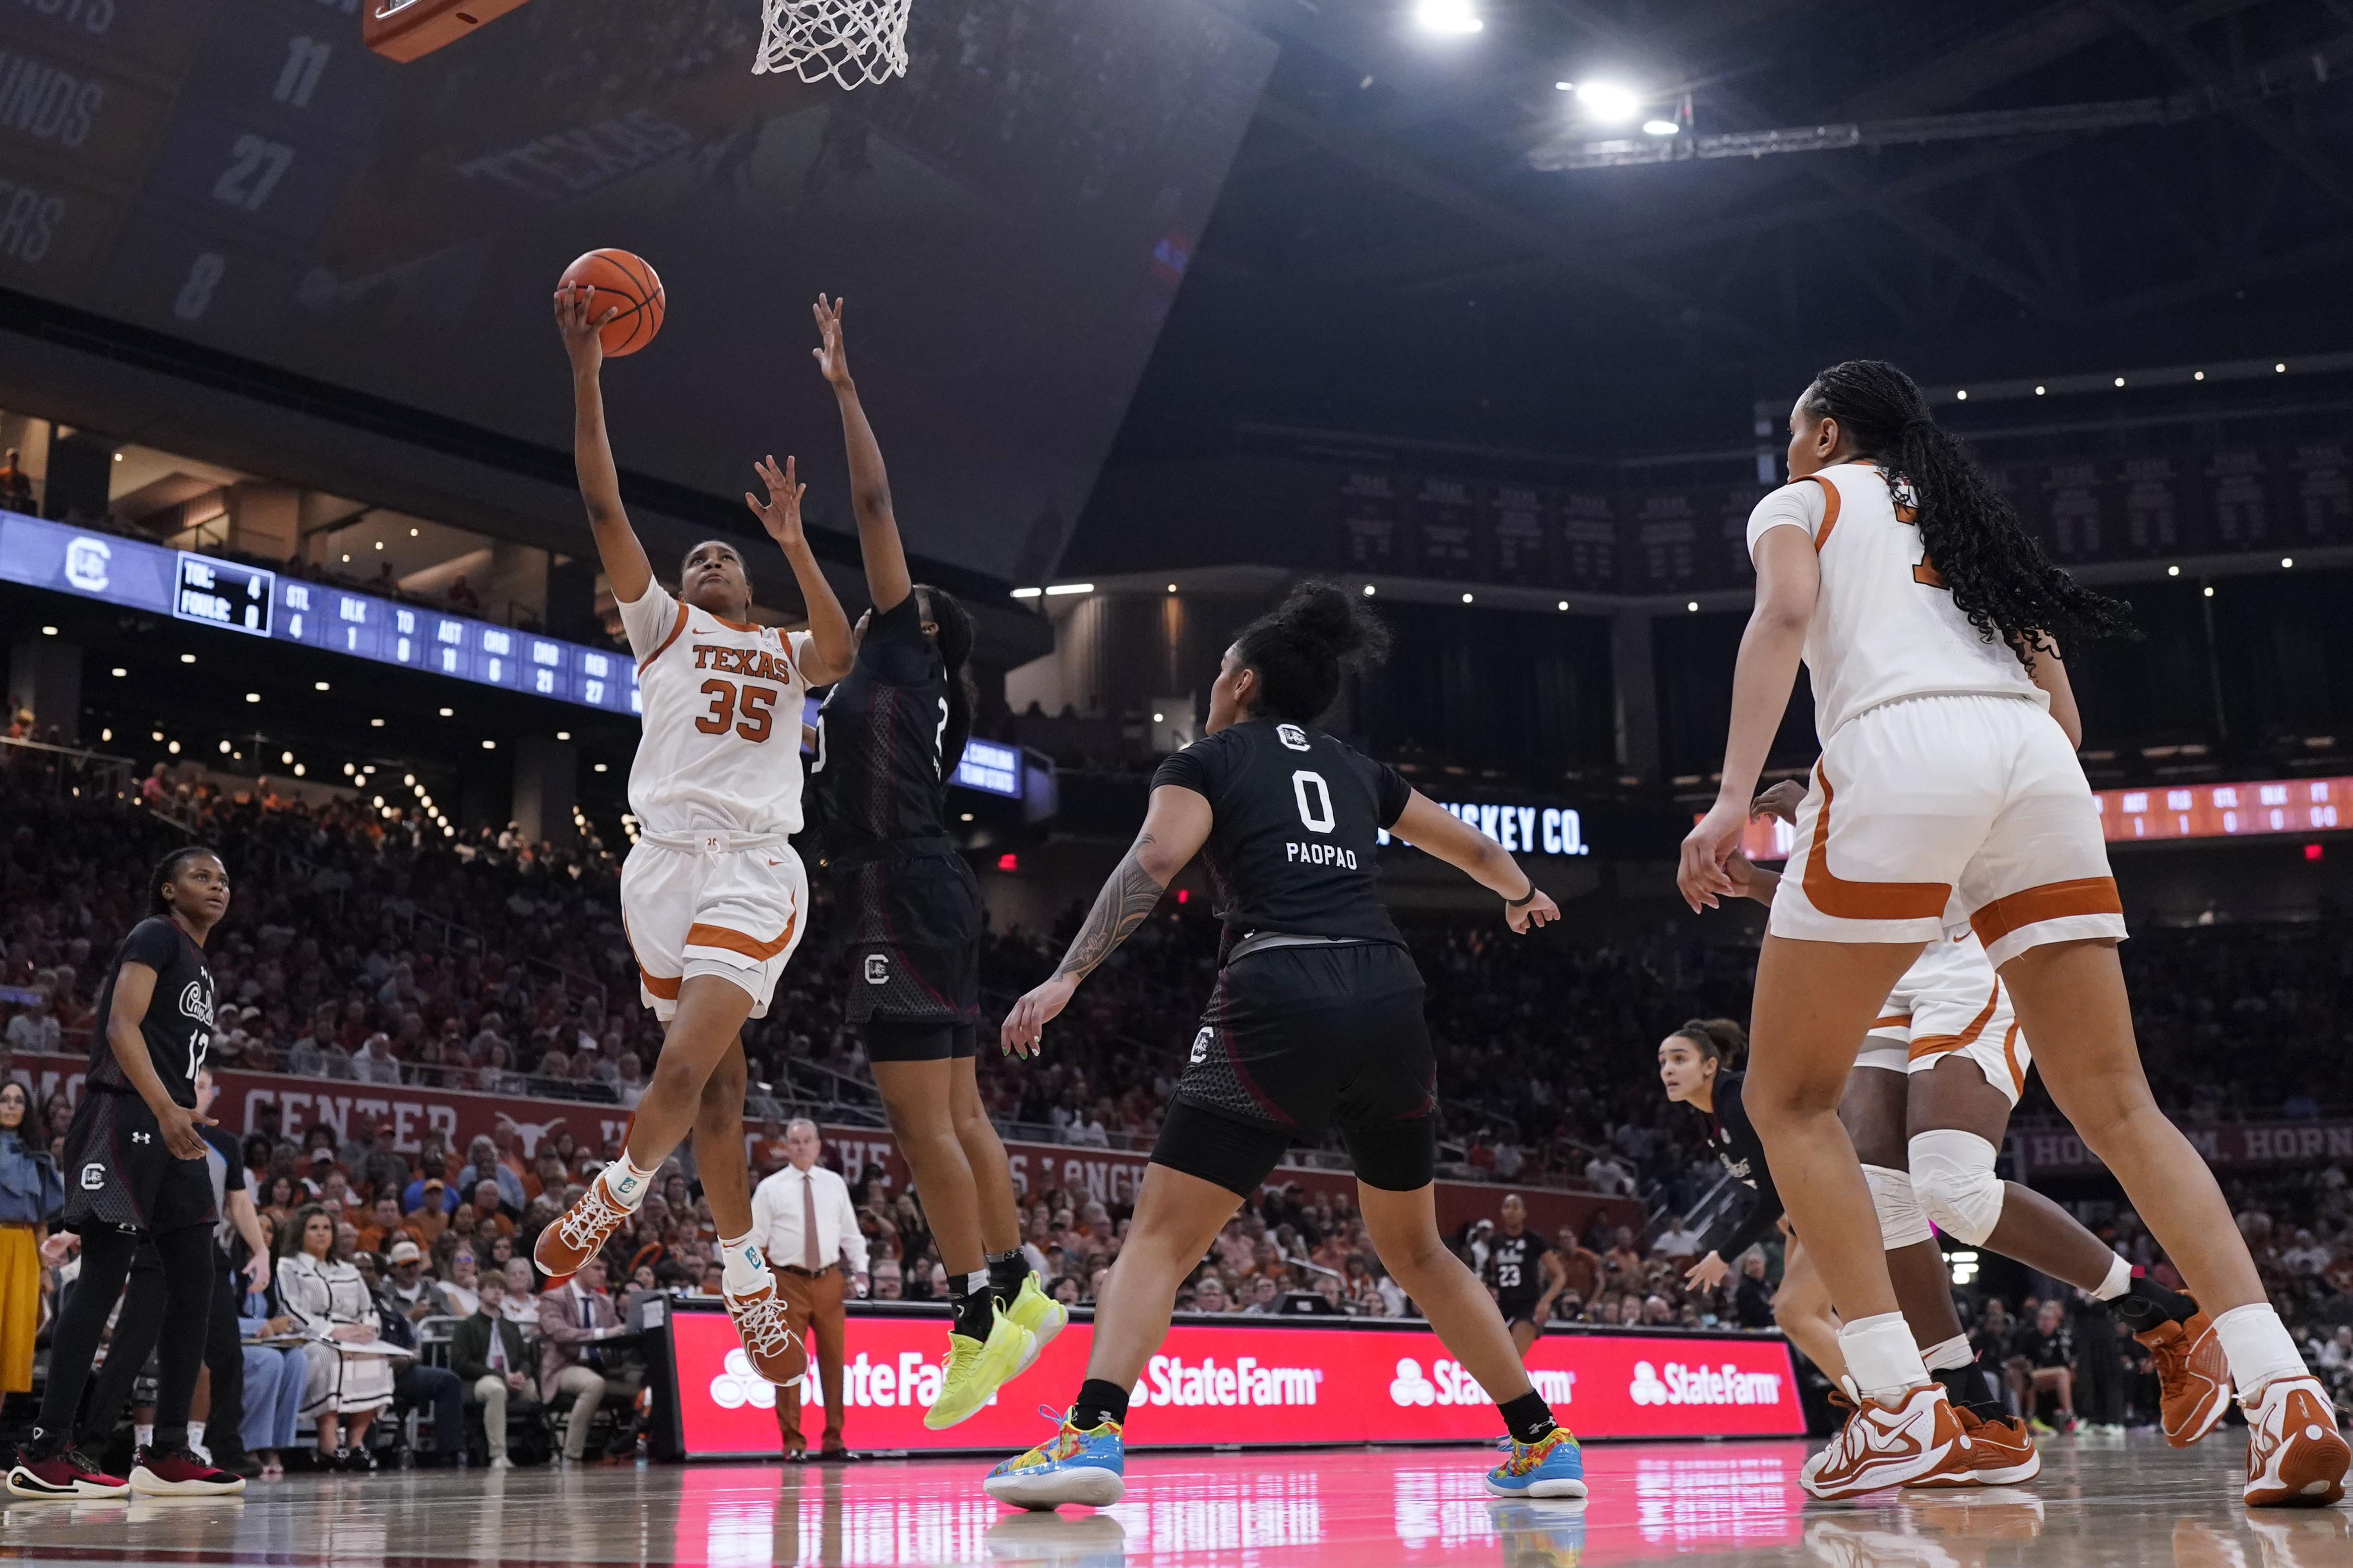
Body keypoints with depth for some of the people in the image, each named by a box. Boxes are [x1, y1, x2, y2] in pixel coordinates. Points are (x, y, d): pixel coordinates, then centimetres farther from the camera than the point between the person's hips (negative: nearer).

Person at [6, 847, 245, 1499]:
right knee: (102, 1282, -10)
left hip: (174, 1132, 9)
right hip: (127, 1121, -9)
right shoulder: (154, 936, -4)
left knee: (194, 1289, 5)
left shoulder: (201, 967, 23)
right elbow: (122, 1027, -16)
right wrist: (166, 1110, -27)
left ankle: (167, 1455, 9)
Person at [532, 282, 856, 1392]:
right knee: (716, 1080, 2)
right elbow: (604, 508, 6)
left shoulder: (786, 653, 20)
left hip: (757, 870, 0)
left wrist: (794, 544, -7)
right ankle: (748, 1280, 13)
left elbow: (840, 653, -5)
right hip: (668, 858, 0)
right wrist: (585, 370, -1)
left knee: (688, 1066, -19)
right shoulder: (663, 625, 17)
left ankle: (612, 1198, 4)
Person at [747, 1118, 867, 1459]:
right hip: (789, 1281, -3)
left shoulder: (835, 1184, 10)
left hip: (828, 1280, 3)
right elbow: (755, 1240, 1)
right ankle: (792, 1442, 4)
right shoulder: (770, 1188, 1)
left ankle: (833, 1440, 12)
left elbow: (850, 1232, 14)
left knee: (833, 1359, 4)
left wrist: (860, 1268, 3)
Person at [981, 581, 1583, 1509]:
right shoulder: (1356, 770, 25)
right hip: (1391, 998, 5)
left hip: (1281, 995, -5)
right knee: (1413, 1246, 22)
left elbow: (1155, 859, -9)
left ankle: (1093, 1435, -20)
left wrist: (1066, 978, -13)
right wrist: (1522, 896, 60)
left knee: (1161, 1233, -1)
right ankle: (1542, 1442, 22)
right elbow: (1473, 847, 39)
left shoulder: (1209, 761, 12)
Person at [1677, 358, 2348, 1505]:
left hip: (1900, 754, -5)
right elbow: (2055, 684, 24)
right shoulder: (1965, 512, 34)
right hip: (2037, 763, 5)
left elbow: (1785, 615, -4)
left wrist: (1733, 797, -14)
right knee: (2115, 1106, 7)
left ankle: (1902, 1407, -6)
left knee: (1789, 1099, 5)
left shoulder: (1801, 503, 18)